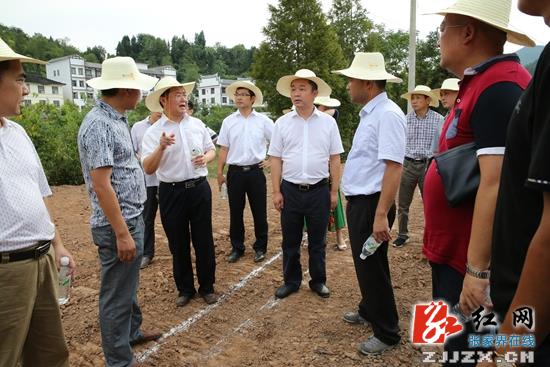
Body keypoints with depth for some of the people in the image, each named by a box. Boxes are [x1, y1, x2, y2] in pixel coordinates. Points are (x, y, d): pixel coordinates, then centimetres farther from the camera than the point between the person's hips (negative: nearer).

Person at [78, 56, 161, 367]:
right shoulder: (99, 125, -19)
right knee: (117, 294, 5)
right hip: (118, 224, -10)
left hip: (133, 218, 10)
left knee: (129, 286, 24)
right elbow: (101, 185, -23)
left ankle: (132, 332, 43)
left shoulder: (117, 120, 10)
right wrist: (122, 233, -23)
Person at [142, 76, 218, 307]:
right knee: (178, 244, 11)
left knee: (204, 240, 10)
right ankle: (185, 289, 29)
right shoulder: (153, 132, -6)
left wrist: (205, 158, -7)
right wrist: (161, 147, -27)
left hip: (200, 188, 2)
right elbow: (148, 169, -12)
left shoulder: (197, 124, 5)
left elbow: (211, 150, 15)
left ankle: (207, 286, 27)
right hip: (172, 192, -2)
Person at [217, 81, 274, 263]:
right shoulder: (228, 121, 4)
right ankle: (237, 248, 23)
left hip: (256, 171, -1)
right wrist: (220, 173, 4)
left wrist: (271, 159, 1)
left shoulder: (263, 120, 0)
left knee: (259, 212, 7)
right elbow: (224, 149, 5)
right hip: (235, 172, 1)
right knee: (235, 212, 9)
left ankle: (260, 248, 22)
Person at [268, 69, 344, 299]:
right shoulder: (282, 123, 1)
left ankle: (318, 281, 29)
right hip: (290, 191, 1)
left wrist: (334, 191, 0)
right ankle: (291, 281, 28)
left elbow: (335, 159, 2)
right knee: (290, 241, 11)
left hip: (319, 191, -1)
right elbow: (276, 159, 2)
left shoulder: (328, 122, 0)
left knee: (317, 241, 12)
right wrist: (276, 192, -2)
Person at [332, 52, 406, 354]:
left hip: (371, 205, -10)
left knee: (372, 268, 3)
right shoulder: (369, 114, 13)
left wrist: (381, 214, -28)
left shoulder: (388, 115, -18)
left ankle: (386, 333, 21)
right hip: (358, 202, 10)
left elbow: (393, 167, -25)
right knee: (364, 264, 23)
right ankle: (368, 311, 43)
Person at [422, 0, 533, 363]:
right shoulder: (480, 84, 12)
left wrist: (478, 270, -25)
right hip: (451, 252, 10)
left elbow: (495, 184, -27)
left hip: (470, 261, -10)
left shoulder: (499, 88, -20)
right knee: (450, 342, 23)